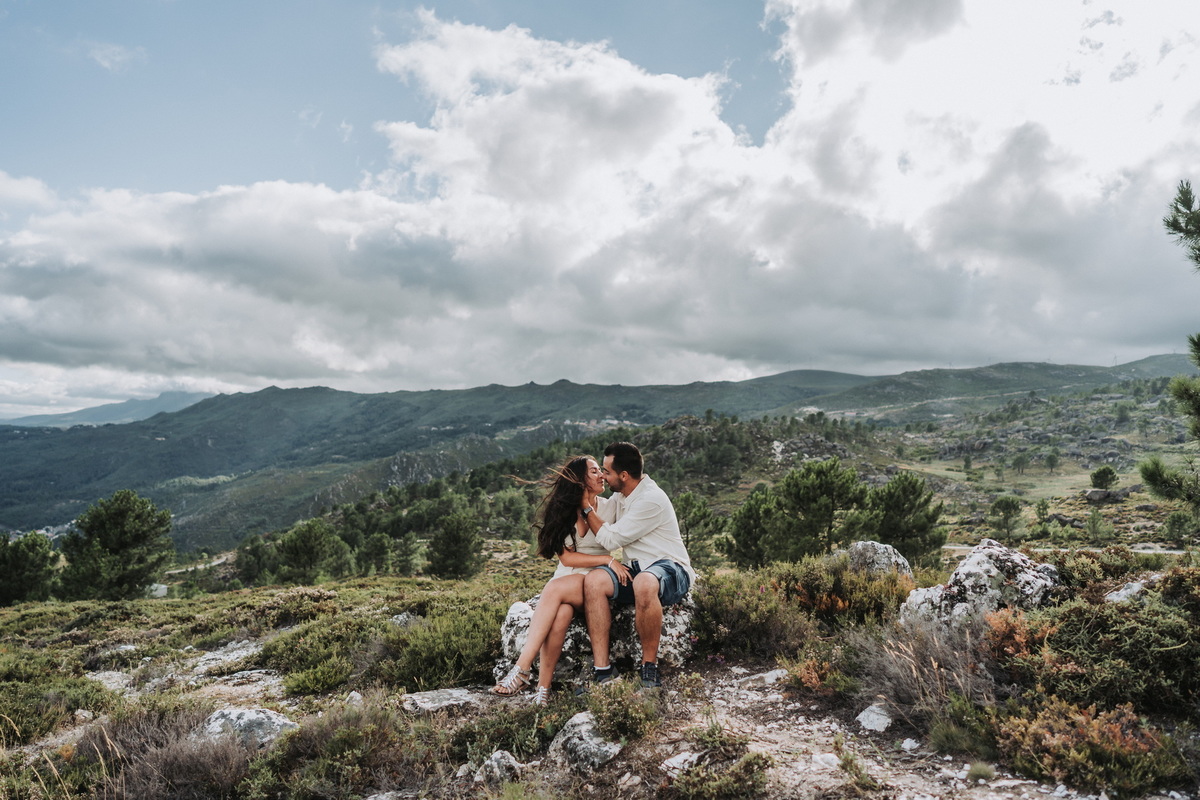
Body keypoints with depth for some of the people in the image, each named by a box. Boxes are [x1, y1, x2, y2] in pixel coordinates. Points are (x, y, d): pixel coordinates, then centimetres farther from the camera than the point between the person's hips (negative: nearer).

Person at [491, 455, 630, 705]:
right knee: (561, 613, -33)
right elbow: (566, 557, -4)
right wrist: (607, 559, -13)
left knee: (555, 589, -32)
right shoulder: (562, 511, 7)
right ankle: (544, 687, -30)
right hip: (566, 580, 2)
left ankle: (523, 668, -33)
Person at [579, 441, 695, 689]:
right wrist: (591, 495, 1)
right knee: (593, 580, -20)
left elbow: (609, 539, -15)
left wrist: (586, 507, -5)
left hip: (671, 569, -8)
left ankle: (649, 668, -22)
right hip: (638, 569, 8)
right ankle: (601, 670, -22)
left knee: (644, 583, -41)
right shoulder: (621, 495, 11)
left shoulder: (651, 499, -17)